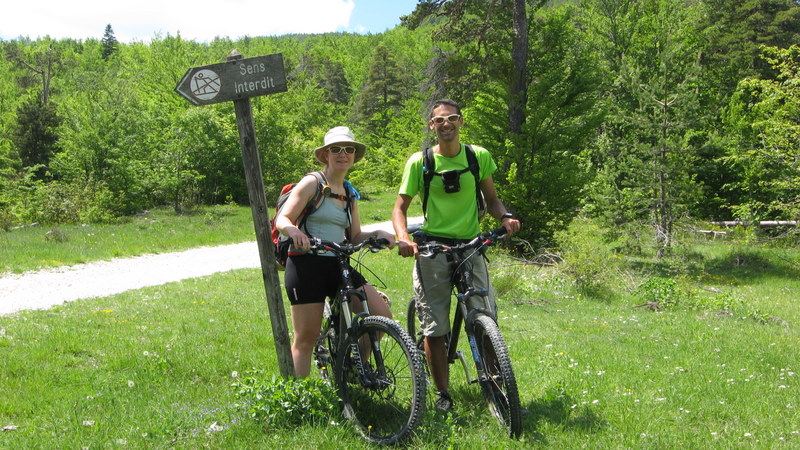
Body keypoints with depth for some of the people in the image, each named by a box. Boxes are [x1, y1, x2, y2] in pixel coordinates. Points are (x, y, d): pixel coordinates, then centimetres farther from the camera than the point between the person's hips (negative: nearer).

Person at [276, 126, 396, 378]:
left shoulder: (350, 193, 16)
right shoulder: (312, 183, -3)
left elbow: (355, 238, 14)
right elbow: (282, 219, -10)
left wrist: (377, 234, -5)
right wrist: (294, 231, -32)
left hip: (338, 266, 6)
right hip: (307, 265, -6)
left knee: (382, 316, -4)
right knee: (306, 338, -3)